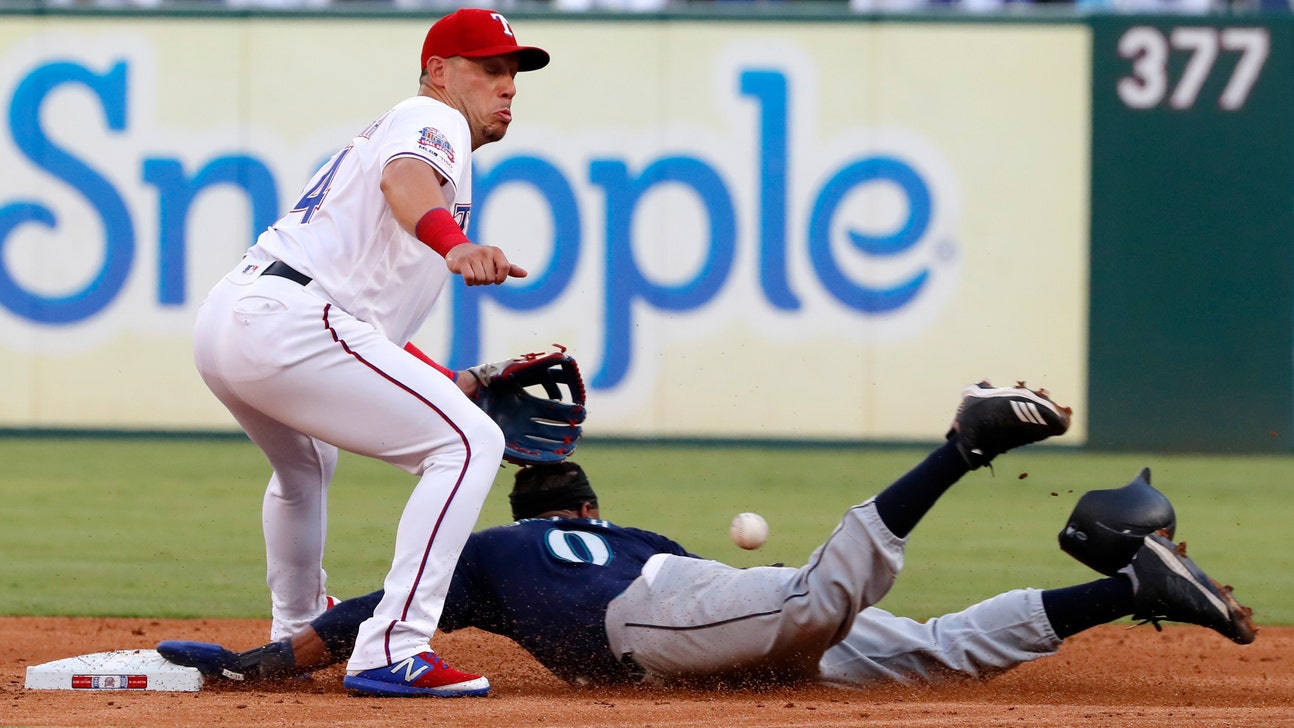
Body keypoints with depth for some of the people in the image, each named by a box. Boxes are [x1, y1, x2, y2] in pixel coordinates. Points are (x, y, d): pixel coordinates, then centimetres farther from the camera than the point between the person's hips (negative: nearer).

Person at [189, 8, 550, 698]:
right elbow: (405, 178, -23)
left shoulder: (387, 129, 32)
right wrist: (454, 245, -43)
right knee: (469, 442, -12)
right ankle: (392, 651, -22)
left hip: (222, 316, 10)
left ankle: (295, 638, 55)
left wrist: (450, 382, 26)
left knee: (306, 464, 38)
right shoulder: (434, 119, 4)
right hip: (286, 324, -10)